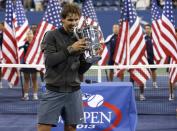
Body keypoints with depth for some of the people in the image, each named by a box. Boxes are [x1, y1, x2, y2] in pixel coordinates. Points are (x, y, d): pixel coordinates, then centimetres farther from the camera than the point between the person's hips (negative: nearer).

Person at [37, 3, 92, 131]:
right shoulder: (52, 35, -3)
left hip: (74, 92, 4)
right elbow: (49, 61, -15)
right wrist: (70, 49, -20)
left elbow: (81, 70, 10)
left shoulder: (80, 39, 8)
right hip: (54, 91, -4)